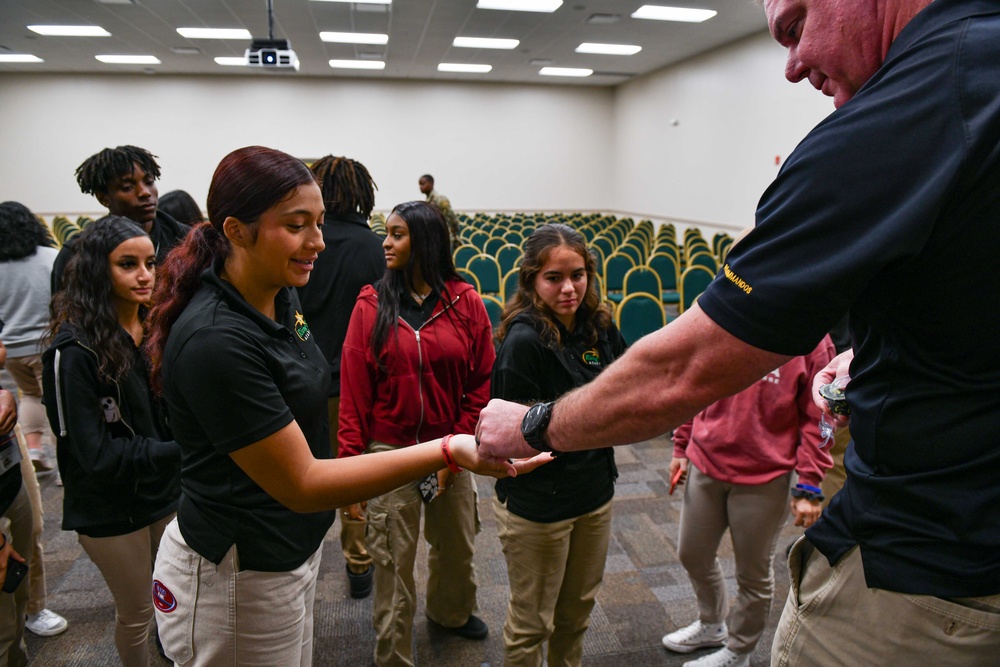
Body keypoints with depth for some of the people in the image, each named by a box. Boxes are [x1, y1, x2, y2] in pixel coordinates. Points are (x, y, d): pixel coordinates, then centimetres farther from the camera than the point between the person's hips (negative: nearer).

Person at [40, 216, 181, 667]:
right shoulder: (76, 350, -19)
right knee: (136, 614, 16)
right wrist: (176, 454, -27)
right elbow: (96, 454, -20)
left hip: (168, 492, 4)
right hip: (111, 510, -4)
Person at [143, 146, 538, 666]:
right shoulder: (215, 340, -29)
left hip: (292, 551, 8)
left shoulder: (280, 297, -3)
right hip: (236, 578, -8)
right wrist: (448, 451, -34)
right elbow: (301, 484, -26)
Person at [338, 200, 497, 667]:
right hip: (389, 452, -2)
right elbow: (354, 391, -6)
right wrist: (352, 462, -7)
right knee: (393, 559, 9)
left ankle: (451, 611, 53)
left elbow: (481, 383, -3)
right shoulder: (371, 305, -7)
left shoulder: (466, 303, -5)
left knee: (457, 545, 21)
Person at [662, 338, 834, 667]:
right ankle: (711, 624, 48)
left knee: (753, 572, 14)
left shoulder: (814, 340, -14)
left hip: (765, 478, -4)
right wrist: (682, 448, 10)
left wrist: (809, 488, -11)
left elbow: (817, 421, -11)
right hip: (705, 465, 4)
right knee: (692, 554, 19)